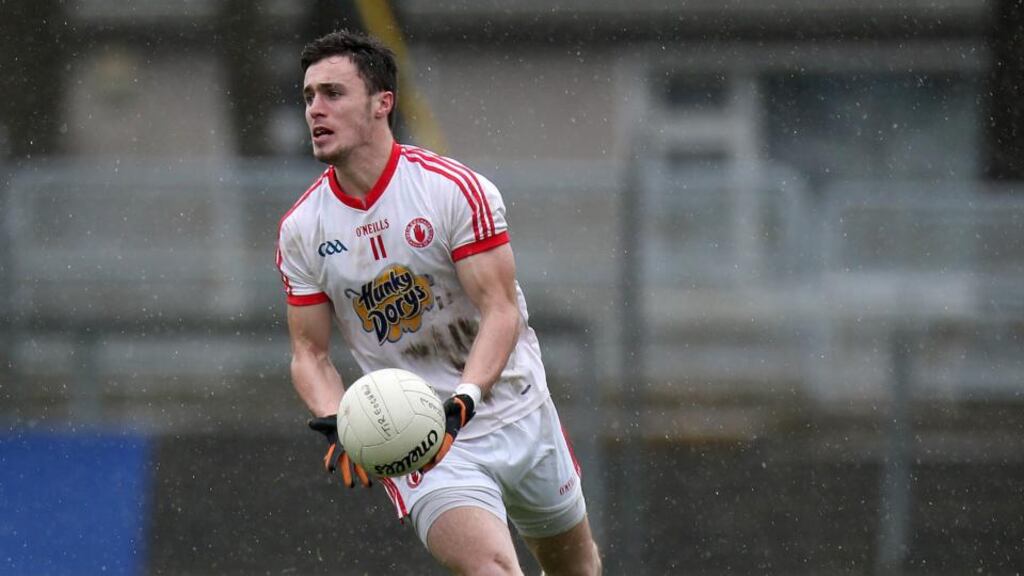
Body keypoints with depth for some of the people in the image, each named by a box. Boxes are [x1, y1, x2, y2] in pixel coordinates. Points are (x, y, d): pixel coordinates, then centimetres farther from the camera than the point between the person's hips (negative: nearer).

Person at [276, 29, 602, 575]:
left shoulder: (458, 190, -14)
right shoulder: (299, 231, -4)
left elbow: (501, 312, -17)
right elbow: (310, 352, 2)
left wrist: (460, 403, -33)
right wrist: (335, 425, -19)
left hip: (516, 412, 0)